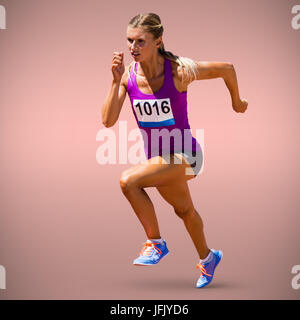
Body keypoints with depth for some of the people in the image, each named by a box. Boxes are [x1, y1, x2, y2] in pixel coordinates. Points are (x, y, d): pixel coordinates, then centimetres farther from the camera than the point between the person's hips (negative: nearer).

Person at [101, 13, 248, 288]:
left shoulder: (179, 71, -21)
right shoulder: (128, 75, -10)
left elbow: (227, 68, -5)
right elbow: (108, 121, -16)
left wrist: (237, 102, 9)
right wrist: (116, 81, -24)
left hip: (184, 154, -6)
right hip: (158, 158, 6)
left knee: (129, 180, -27)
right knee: (184, 210, 27)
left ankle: (156, 243, -8)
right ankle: (207, 258, 54)